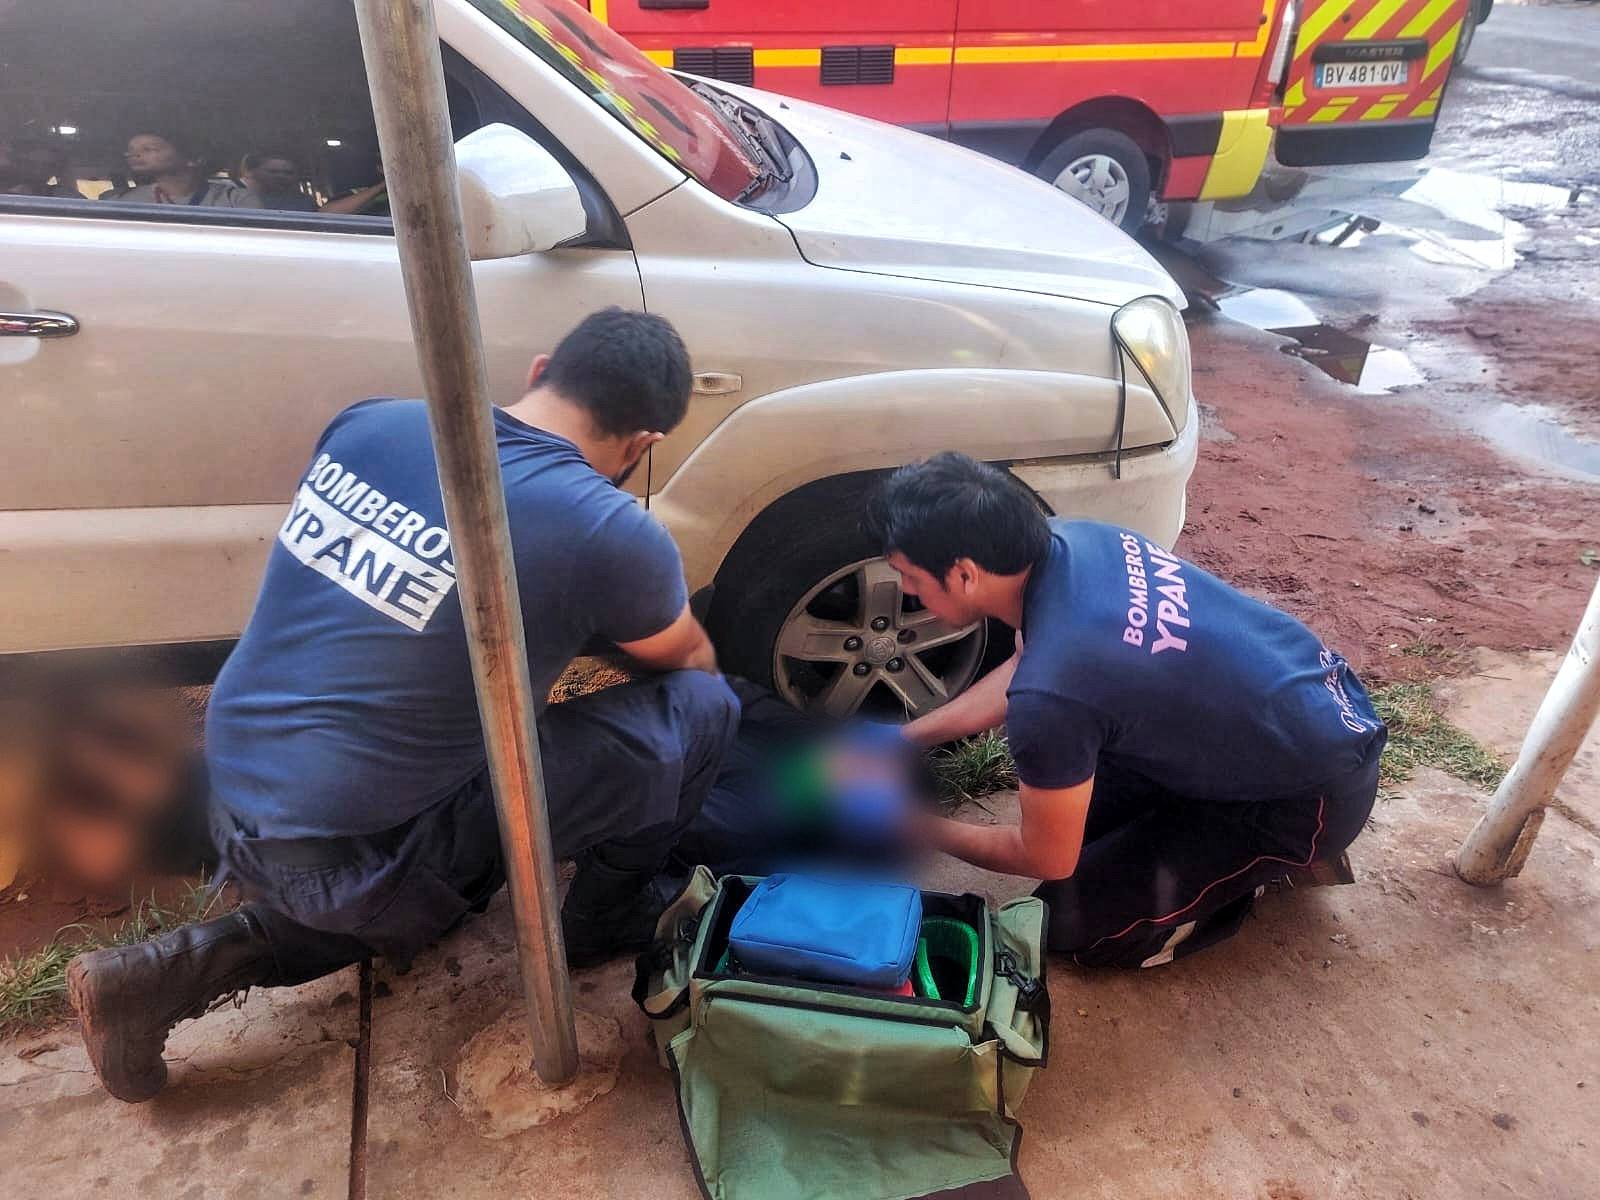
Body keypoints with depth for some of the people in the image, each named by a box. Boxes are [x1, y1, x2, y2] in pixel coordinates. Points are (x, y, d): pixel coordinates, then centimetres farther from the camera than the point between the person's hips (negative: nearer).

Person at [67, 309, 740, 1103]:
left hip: (233, 798, 7)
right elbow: (689, 663, 5)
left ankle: (181, 971, 20)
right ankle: (603, 918, 21)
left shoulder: (370, 421, 0)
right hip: (350, 858, -7)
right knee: (701, 710, -2)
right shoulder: (607, 533, -18)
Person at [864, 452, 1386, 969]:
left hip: (1316, 790, -8)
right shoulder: (1069, 539, -11)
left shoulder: (1048, 694, -35)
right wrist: (904, 739, 11)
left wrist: (922, 830, 0)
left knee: (1070, 925, -3)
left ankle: (1270, 859, 9)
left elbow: (1047, 860, -16)